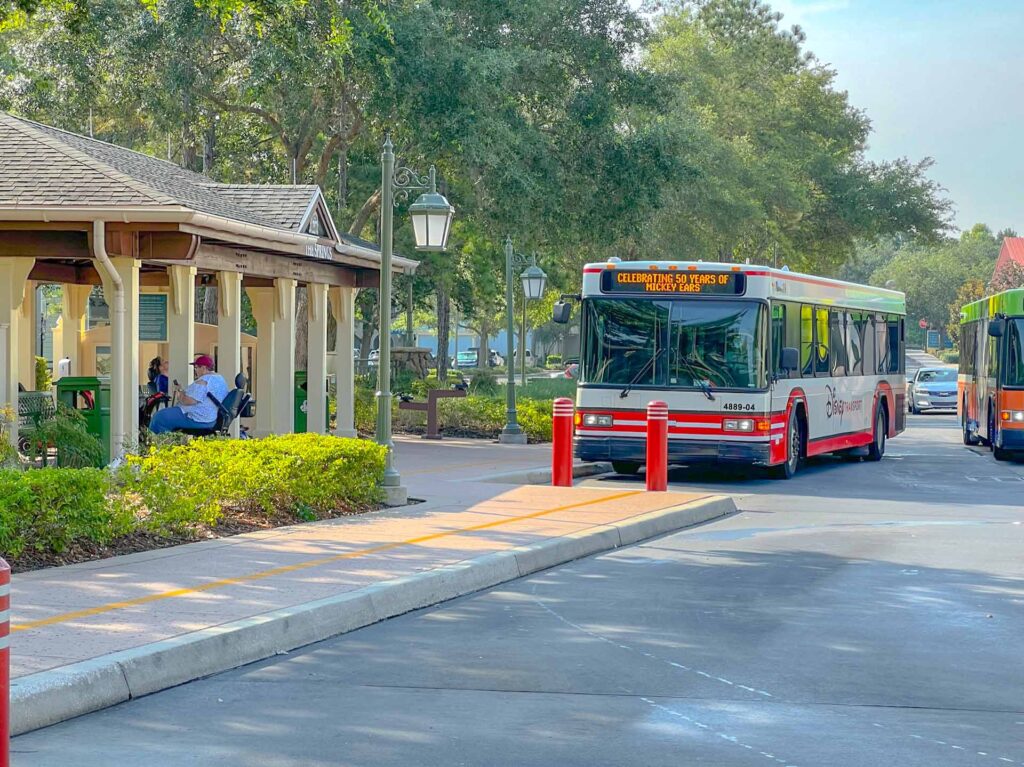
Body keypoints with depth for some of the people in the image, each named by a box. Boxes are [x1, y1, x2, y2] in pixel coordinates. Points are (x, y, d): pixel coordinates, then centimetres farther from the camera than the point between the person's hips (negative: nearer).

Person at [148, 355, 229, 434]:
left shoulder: (203, 381, -18)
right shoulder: (220, 378, 14)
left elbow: (191, 401, -25)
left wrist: (180, 397, -5)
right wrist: (184, 393, 19)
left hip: (198, 419, -11)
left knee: (159, 416, -7)